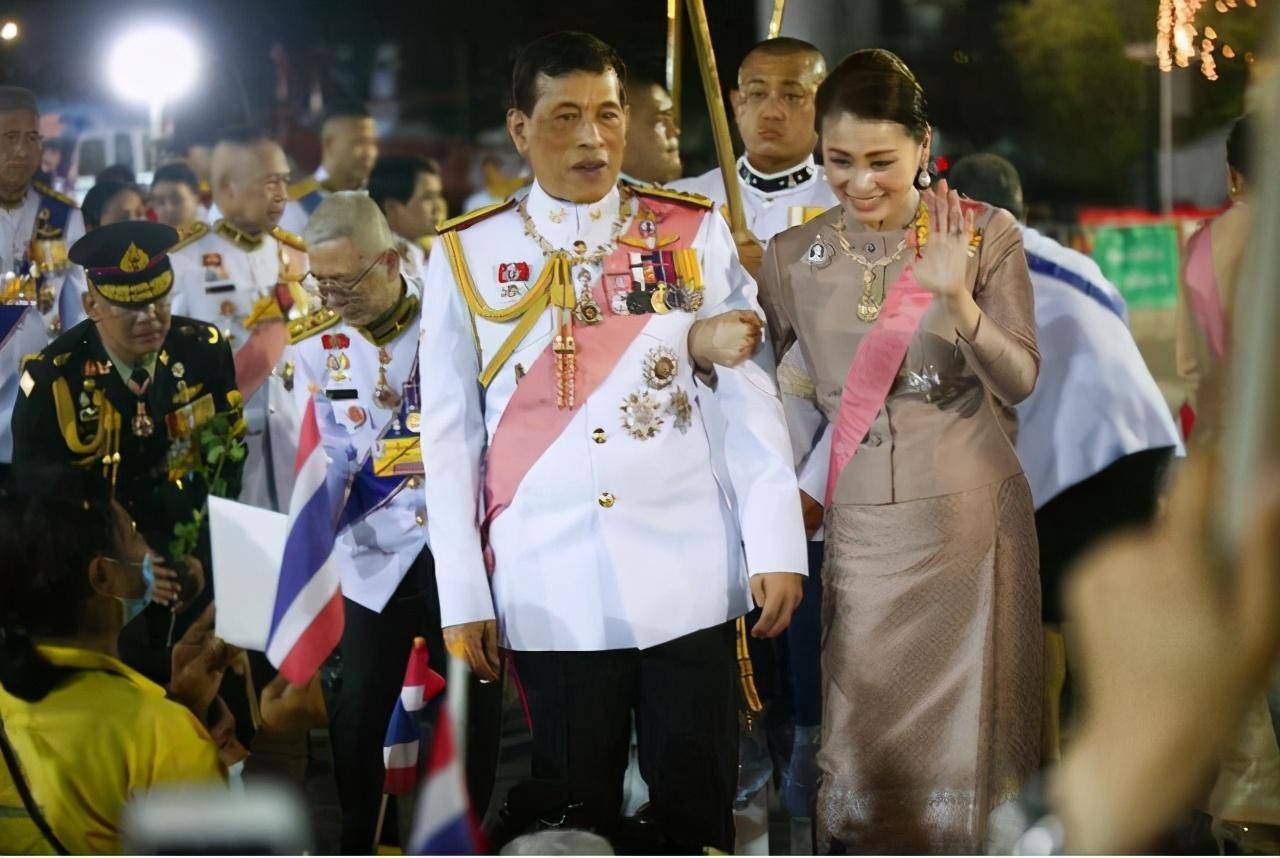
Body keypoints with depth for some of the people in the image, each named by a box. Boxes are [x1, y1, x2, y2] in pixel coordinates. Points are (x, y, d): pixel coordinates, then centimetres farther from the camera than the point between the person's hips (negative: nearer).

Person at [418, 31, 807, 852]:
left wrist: (776, 546, -4)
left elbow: (753, 393, 2)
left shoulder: (694, 233, 3)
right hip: (550, 593, 0)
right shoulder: (467, 255, 3)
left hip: (688, 578, 0)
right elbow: (449, 436, 4)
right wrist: (462, 596, 0)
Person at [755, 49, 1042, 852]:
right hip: (858, 523, 2)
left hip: (969, 514, -1)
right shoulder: (795, 255, 0)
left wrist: (957, 301, -25)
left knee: (965, 721, 5)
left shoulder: (987, 236, -5)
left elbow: (1020, 381, -9)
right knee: (866, 733, 3)